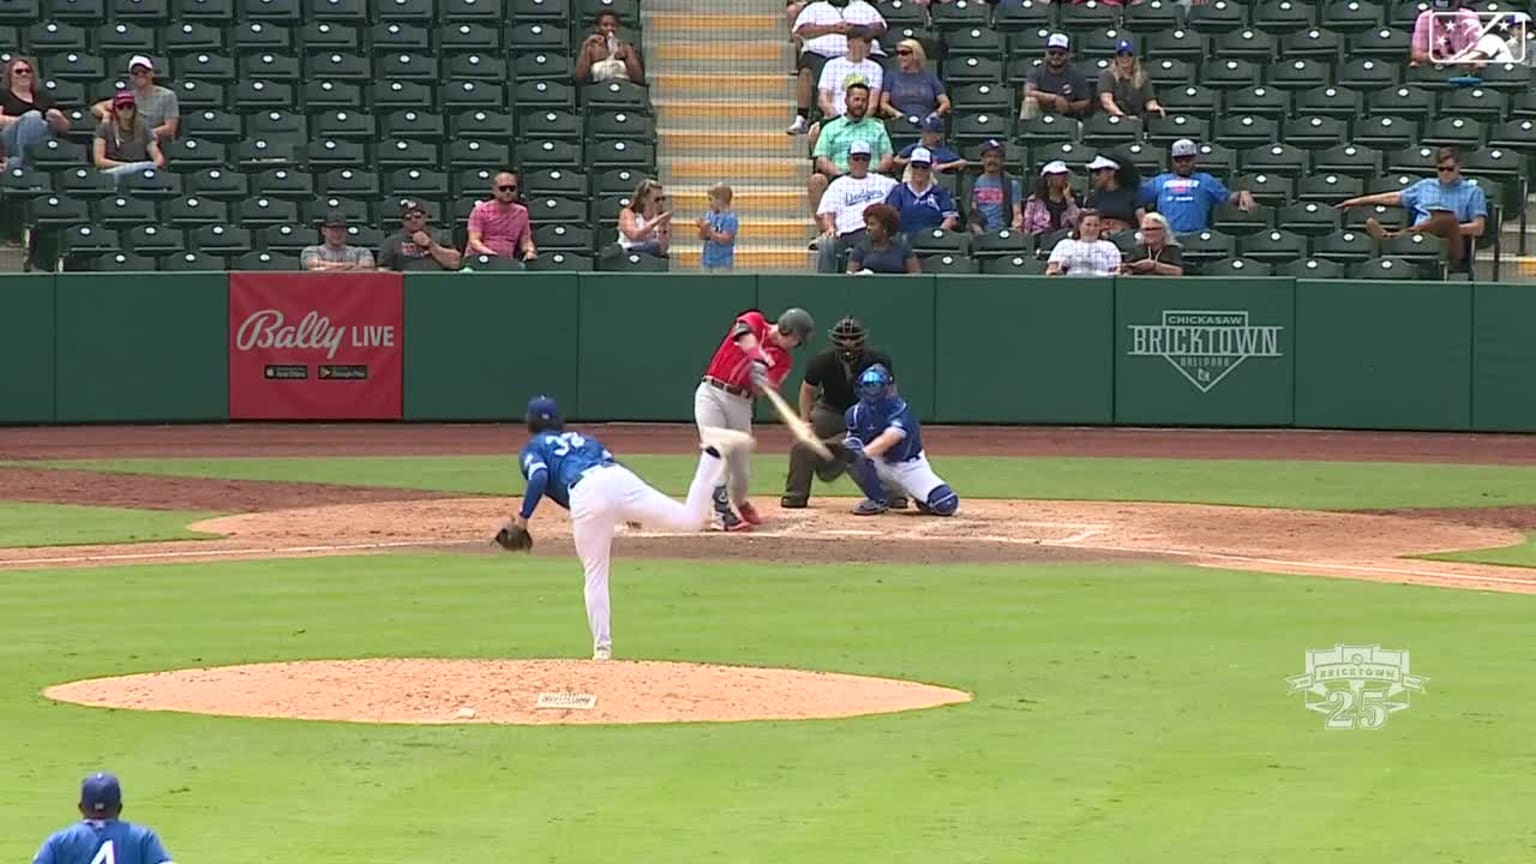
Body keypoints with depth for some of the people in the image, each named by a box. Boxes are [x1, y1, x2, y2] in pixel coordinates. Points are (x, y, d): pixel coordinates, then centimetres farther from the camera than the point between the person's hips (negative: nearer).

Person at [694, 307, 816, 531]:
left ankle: (739, 503, 36)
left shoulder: (784, 359, 6)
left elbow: (764, 388, -10)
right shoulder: (754, 321, 1)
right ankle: (723, 512, -20)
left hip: (740, 403, 4)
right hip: (711, 393, -4)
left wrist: (762, 383, -33)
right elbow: (747, 338, -23)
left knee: (742, 468, 5)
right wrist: (758, 359, -40)